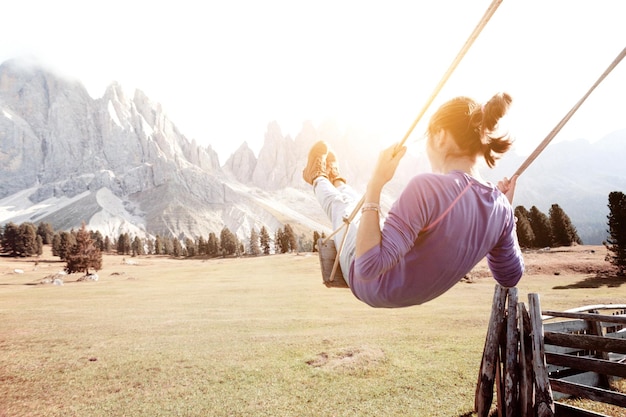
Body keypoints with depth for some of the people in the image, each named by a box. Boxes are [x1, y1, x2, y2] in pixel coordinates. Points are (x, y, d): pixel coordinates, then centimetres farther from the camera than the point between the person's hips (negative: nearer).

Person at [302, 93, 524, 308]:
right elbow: (511, 277, -1)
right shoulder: (501, 207, -17)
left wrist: (376, 183, -34)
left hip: (370, 289, -5)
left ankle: (319, 179, 60)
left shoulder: (427, 187, -39)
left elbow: (368, 266, -38)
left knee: (341, 204, 25)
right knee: (368, 206, 32)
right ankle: (336, 182, 65)